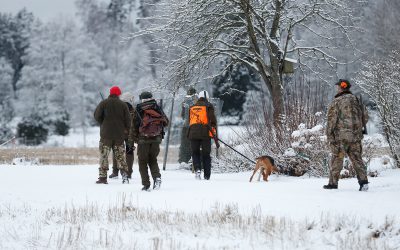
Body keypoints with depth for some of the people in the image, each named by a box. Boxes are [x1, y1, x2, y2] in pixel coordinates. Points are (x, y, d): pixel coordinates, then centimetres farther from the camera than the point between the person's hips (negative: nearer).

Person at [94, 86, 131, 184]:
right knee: (120, 155, 10)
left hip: (106, 133, -2)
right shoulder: (123, 105, 1)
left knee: (104, 155, 2)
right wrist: (125, 129, 14)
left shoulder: (104, 103, -3)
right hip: (119, 134, 2)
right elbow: (128, 120, -1)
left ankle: (103, 177, -3)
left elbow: (97, 115, -8)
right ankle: (124, 174, -2)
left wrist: (103, 124, 9)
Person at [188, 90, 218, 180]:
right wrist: (214, 132, 2)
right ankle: (207, 175, 4)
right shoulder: (208, 106, 3)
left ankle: (197, 169, -14)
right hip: (205, 133, -3)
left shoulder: (192, 107, 18)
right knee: (206, 154, 5)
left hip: (193, 133, 3)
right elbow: (213, 120, -4)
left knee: (195, 153, 11)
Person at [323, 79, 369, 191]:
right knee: (357, 159, 6)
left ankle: (333, 183, 10)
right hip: (355, 136, 4)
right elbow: (365, 116, 12)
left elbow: (331, 120, -10)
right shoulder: (356, 101, 9)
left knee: (337, 159, 6)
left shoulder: (335, 102, -7)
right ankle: (363, 181, -8)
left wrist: (329, 136, -4)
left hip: (341, 136, -4)